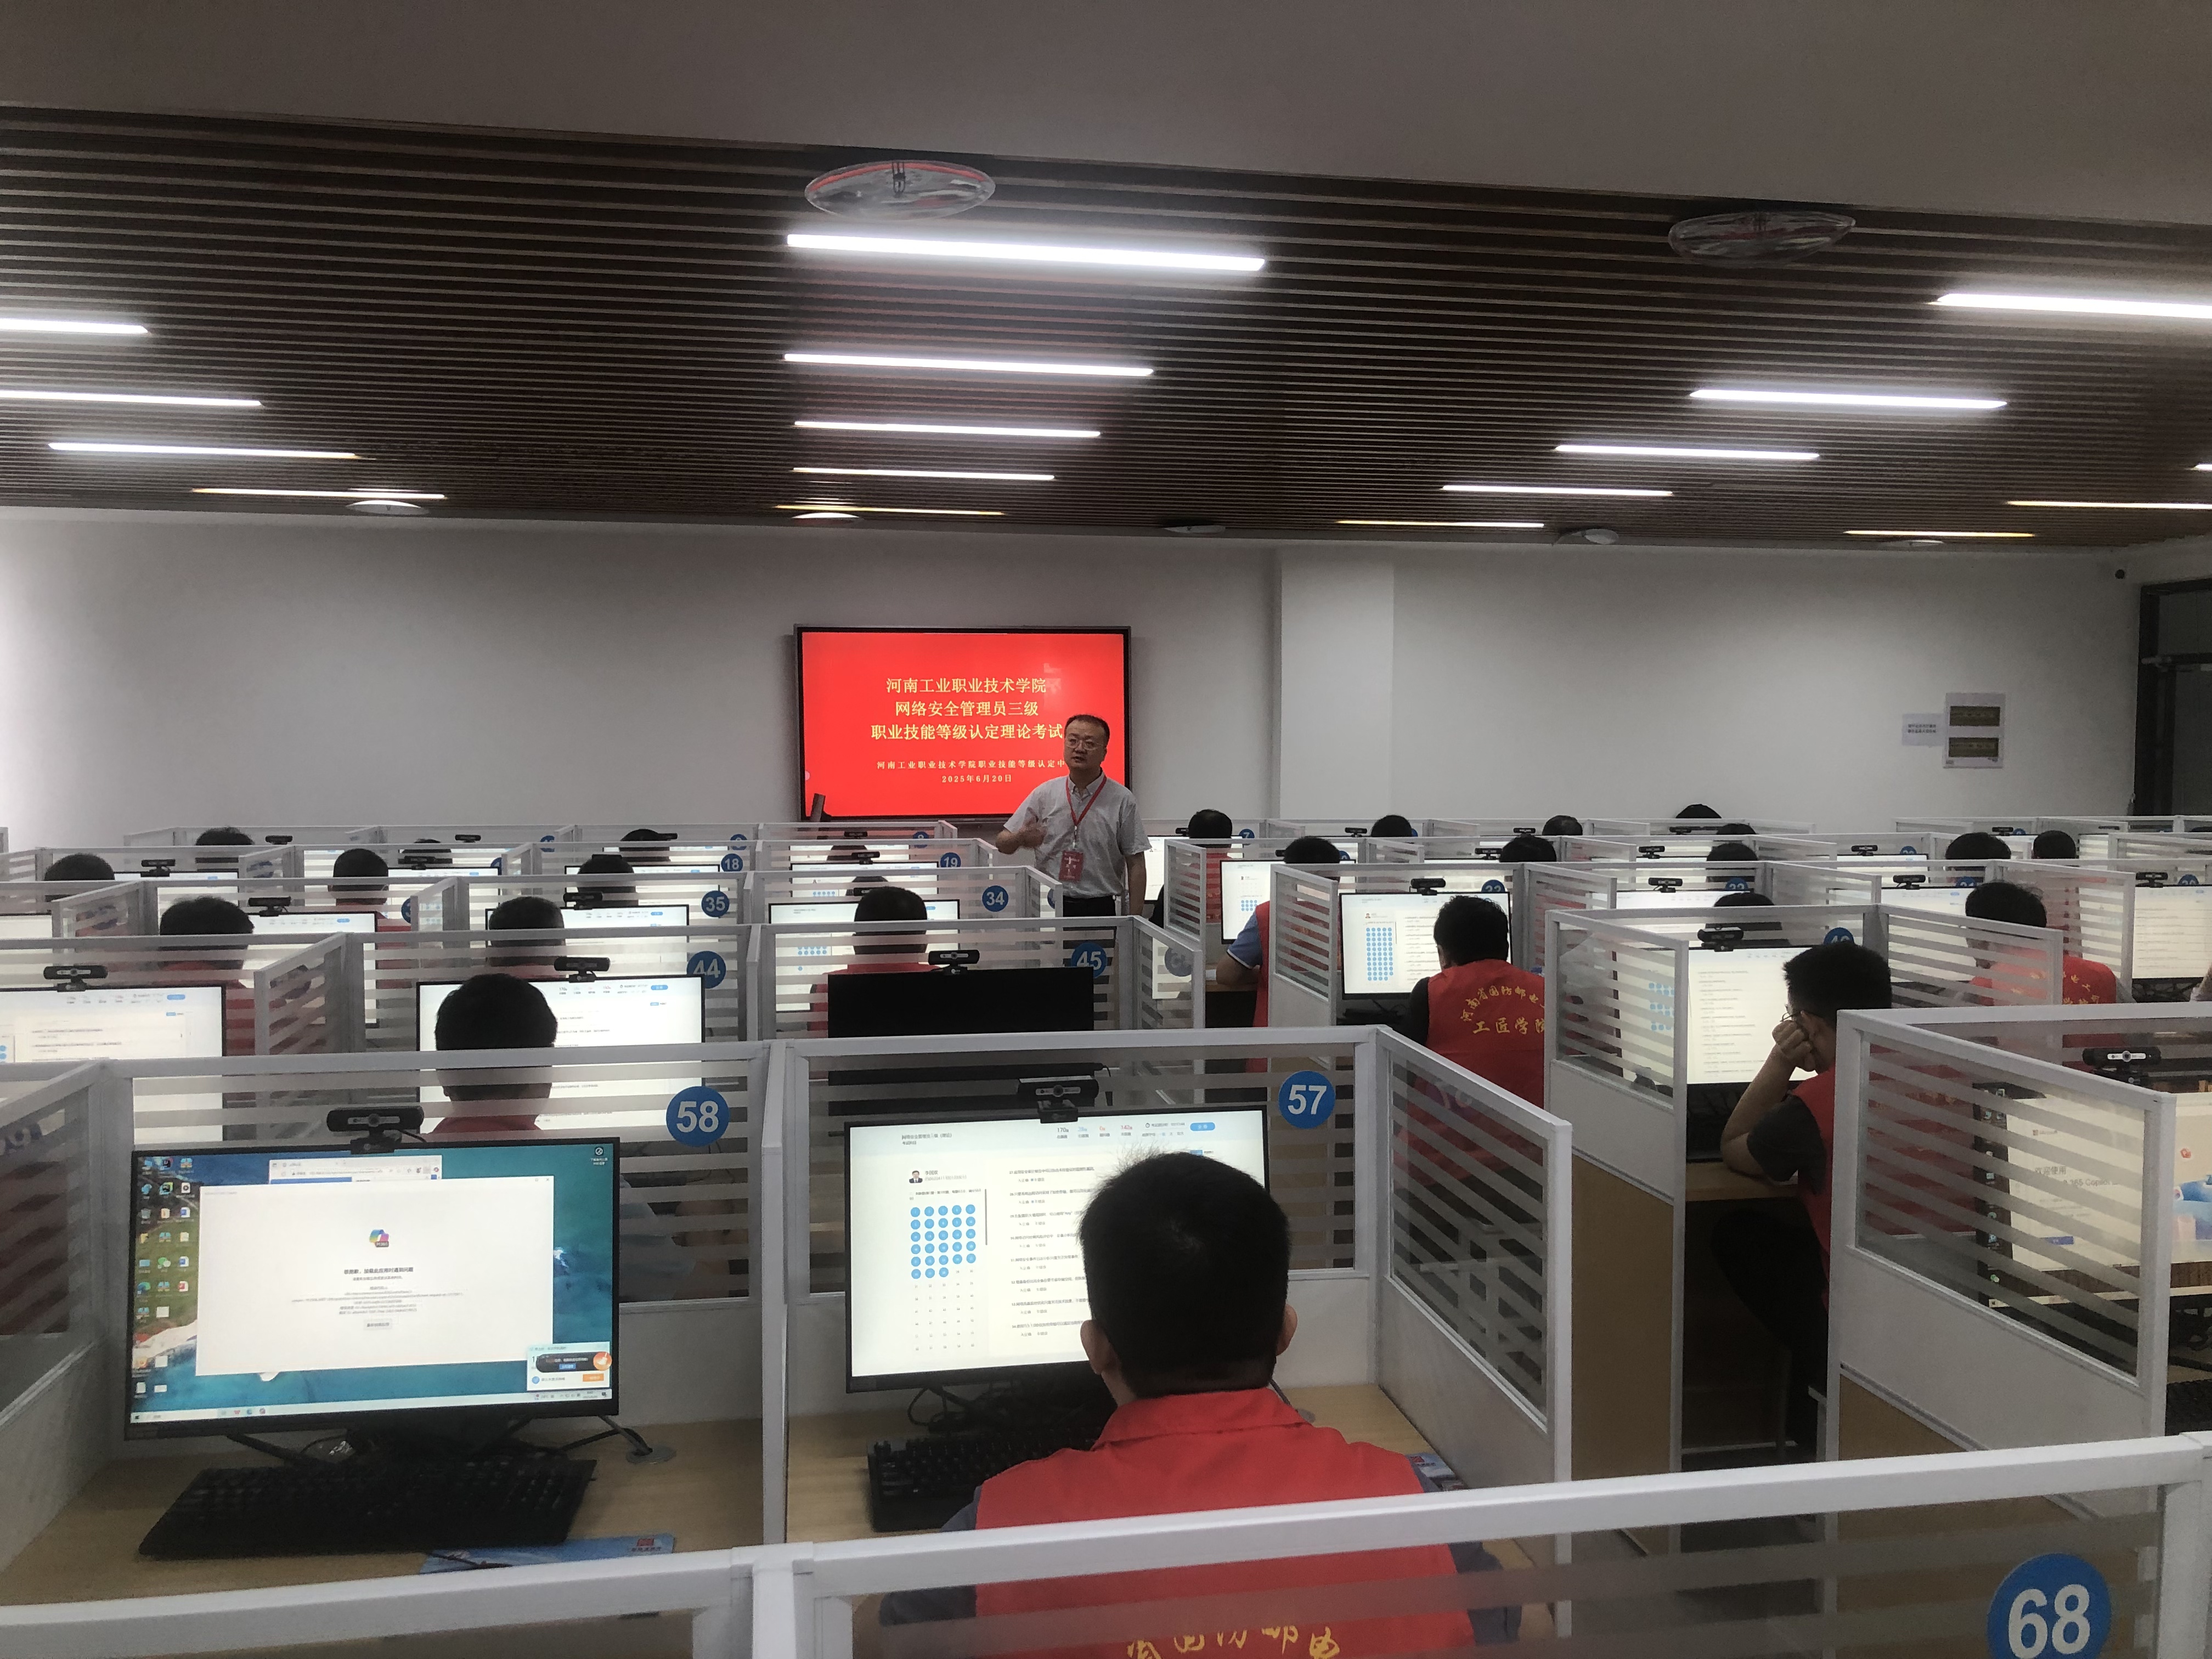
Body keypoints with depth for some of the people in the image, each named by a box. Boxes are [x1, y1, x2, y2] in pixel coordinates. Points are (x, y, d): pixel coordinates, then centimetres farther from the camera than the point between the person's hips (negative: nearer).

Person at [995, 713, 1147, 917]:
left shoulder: (1122, 801, 0)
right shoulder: (1044, 794, 7)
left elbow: (1135, 865, 1)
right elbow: (1003, 843, 10)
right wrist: (1020, 839, -14)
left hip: (1101, 908, -2)